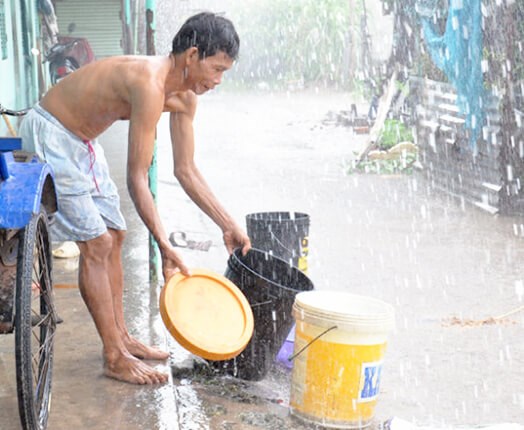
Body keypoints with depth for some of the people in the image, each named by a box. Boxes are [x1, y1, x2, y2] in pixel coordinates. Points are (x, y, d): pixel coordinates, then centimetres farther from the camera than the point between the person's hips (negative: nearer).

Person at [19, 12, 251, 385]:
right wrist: (165, 246, -29)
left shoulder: (184, 98, -2)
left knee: (114, 235, 11)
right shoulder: (149, 84, -31)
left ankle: (120, 338, 22)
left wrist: (229, 226, 4)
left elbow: (186, 171, 5)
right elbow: (137, 178, -30)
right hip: (49, 135, -10)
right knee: (96, 243, -10)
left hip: (83, 142, 10)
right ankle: (115, 358, -2)